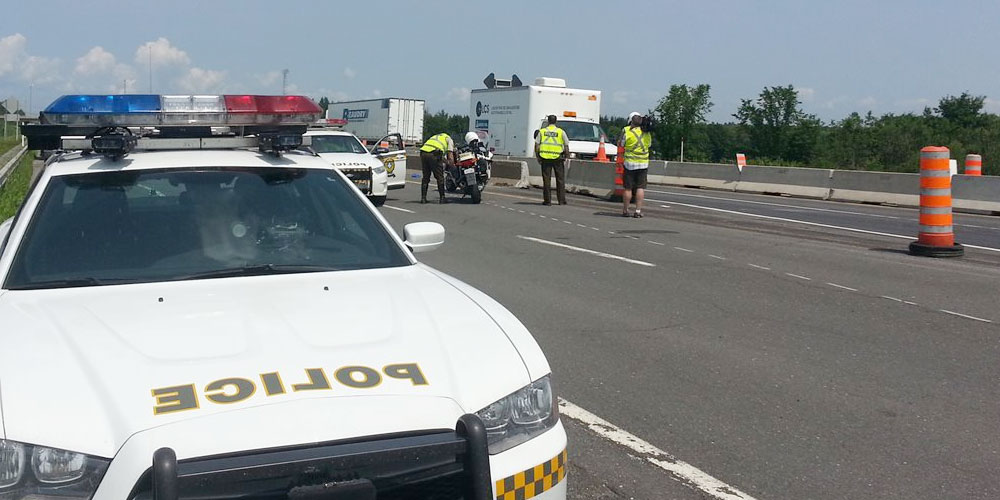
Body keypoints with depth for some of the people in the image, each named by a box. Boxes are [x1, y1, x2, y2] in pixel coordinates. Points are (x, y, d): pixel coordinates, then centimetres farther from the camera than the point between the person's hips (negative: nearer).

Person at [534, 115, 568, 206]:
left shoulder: (542, 131, 5)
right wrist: (565, 157, 13)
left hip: (545, 159, 1)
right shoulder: (561, 132, 2)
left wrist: (538, 157, 9)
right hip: (558, 158, -1)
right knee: (560, 180, 7)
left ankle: (547, 200, 4)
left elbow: (537, 145, 1)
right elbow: (566, 147, 3)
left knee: (546, 180, 4)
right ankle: (561, 200, 7)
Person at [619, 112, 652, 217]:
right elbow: (649, 144, 15)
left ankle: (625, 210, 10)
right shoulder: (647, 132, 4)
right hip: (643, 163, 2)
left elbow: (621, 144, -2)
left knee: (628, 188, 4)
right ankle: (638, 211, -1)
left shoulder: (626, 131, -8)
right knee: (640, 188, 3)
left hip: (630, 163, -2)